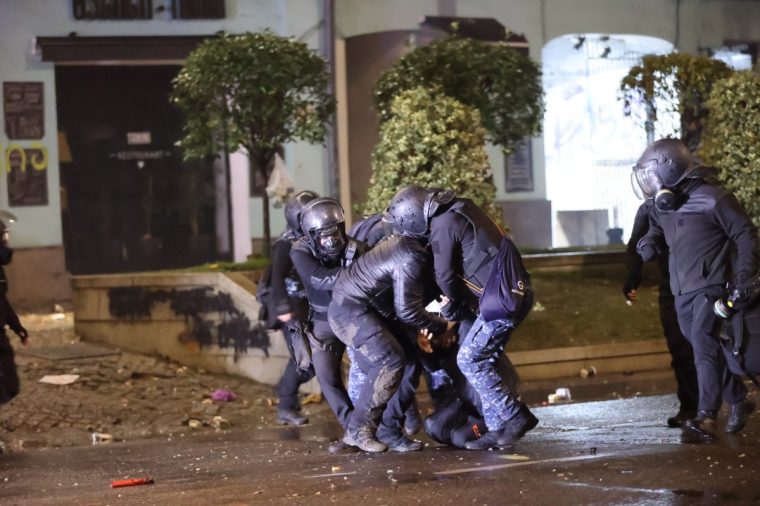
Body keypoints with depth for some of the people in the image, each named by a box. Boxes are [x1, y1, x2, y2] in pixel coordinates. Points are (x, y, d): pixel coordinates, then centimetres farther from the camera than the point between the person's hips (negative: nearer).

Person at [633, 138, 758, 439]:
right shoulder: (663, 205, 6)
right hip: (682, 290, 8)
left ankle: (707, 416, -26)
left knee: (703, 344, -20)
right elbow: (658, 229, 25)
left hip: (709, 286, -8)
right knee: (704, 349, 13)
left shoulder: (711, 199, -16)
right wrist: (651, 242, 1)